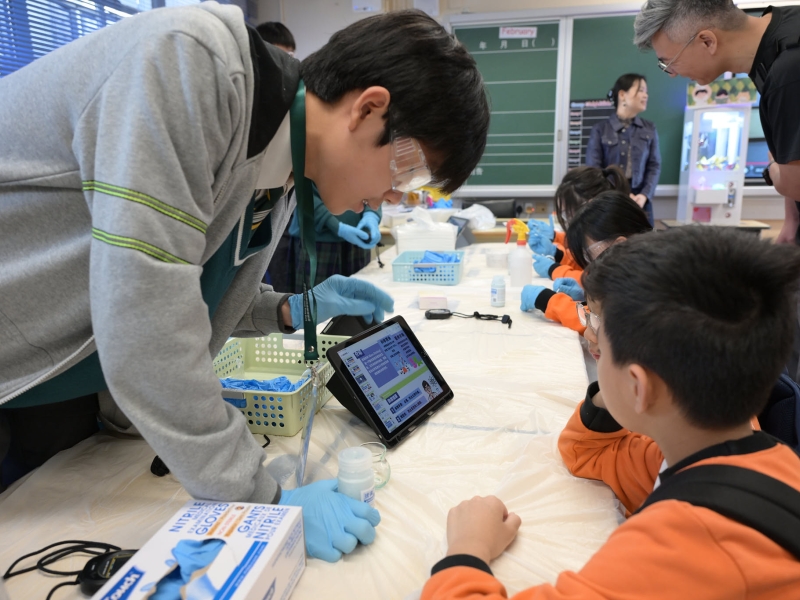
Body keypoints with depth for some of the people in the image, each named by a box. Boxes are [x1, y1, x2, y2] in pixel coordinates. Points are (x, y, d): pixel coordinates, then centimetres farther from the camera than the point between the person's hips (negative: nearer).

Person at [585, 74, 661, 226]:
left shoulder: (650, 129, 10)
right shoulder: (600, 129, 1)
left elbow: (654, 166, 7)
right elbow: (593, 169, -4)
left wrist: (645, 195, -10)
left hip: (640, 199, 3)